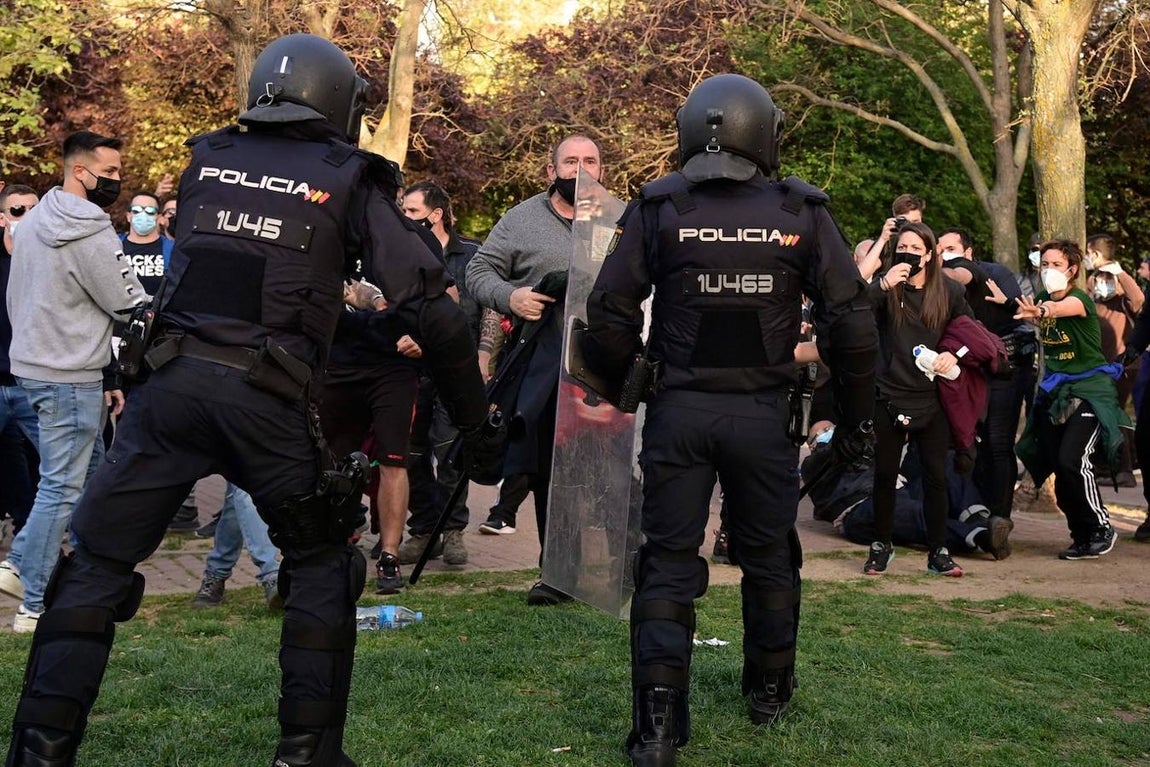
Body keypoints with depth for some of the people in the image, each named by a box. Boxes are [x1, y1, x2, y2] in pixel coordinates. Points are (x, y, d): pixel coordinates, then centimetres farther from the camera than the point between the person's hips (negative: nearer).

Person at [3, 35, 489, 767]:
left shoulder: (207, 160, 15)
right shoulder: (349, 181, 6)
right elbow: (431, 308, 0)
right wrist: (474, 419, 8)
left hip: (174, 379, 3)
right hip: (266, 396, -2)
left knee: (99, 563, 11)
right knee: (322, 563, 17)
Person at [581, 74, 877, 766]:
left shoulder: (658, 209, -3)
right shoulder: (802, 213, -2)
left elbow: (610, 312, -5)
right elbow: (850, 319, -4)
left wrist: (618, 385, 12)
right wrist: (857, 416, 6)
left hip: (679, 410, 0)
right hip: (764, 414, 1)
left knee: (669, 562, 6)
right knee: (769, 557, 17)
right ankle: (770, 693, 34)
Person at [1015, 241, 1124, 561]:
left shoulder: (1080, 298, -16)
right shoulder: (1042, 299, 5)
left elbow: (1063, 308, -38)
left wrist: (1041, 311, -58)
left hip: (1089, 390, -6)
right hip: (1055, 392, 6)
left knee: (1071, 459, -20)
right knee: (1059, 468, 1)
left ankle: (1102, 528, -2)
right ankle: (1082, 535, 15)